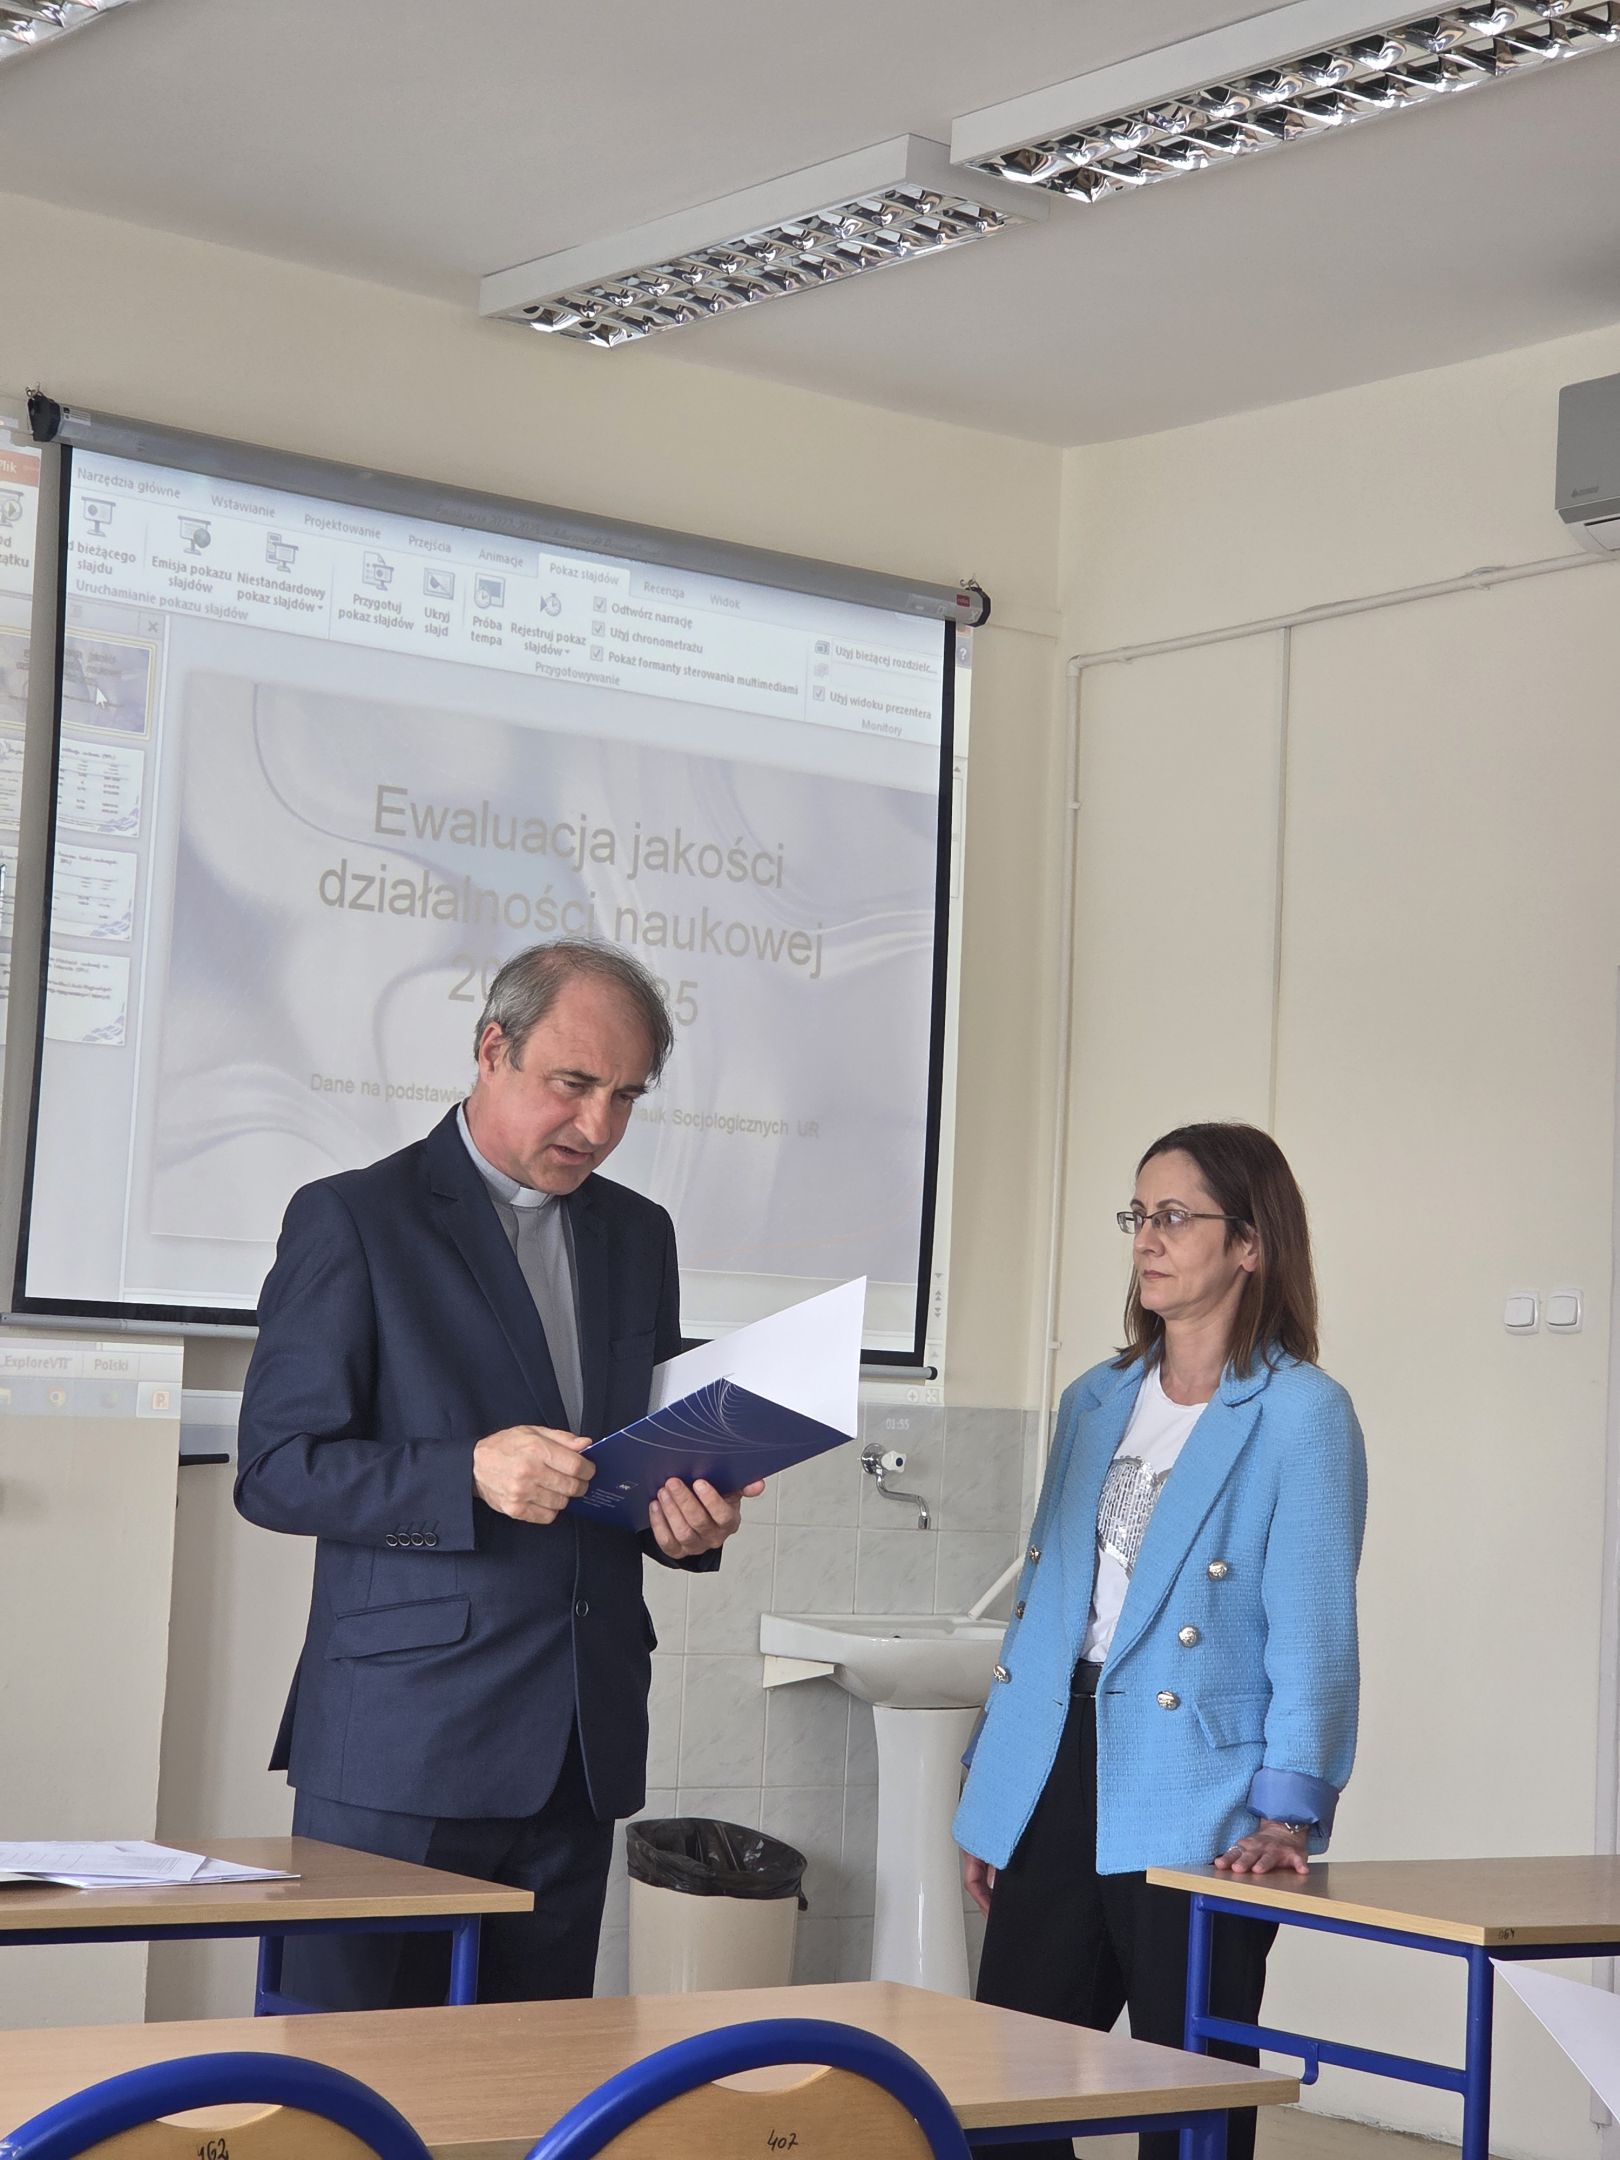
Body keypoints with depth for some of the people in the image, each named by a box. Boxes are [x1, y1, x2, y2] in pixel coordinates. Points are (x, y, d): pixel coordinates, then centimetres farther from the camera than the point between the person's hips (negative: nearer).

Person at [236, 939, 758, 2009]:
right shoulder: (354, 1219, -2)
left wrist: (688, 1516, 0)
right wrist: (469, 1475, -21)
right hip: (402, 1743, -5)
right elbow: (276, 1471, -7)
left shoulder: (639, 1235, 16)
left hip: (581, 1752, 5)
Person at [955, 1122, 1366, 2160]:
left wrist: (1288, 1810, -20)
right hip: (1058, 1781, 7)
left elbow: (1312, 1628, -11)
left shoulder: (1301, 1412, -7)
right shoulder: (1096, 1401, 14)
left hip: (1190, 1812, -6)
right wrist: (991, 1793, 16)